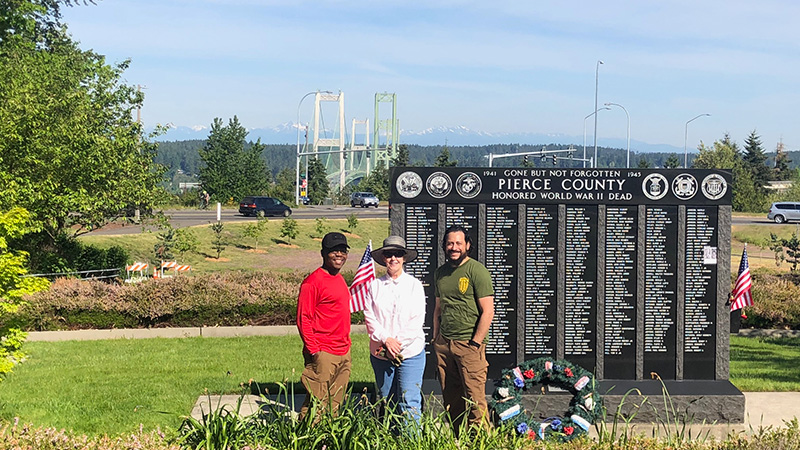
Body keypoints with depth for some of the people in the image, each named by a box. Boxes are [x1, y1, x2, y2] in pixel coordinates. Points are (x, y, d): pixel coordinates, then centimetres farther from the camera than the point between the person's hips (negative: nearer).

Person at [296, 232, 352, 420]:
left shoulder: (340, 279, 16)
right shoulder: (313, 282, -10)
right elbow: (303, 318, -13)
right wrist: (314, 350, -18)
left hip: (344, 354, 8)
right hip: (323, 353, -8)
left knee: (335, 405, 11)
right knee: (317, 405, -7)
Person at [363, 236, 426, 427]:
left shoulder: (414, 285, 5)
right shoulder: (375, 285, 8)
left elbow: (417, 319, -1)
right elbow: (369, 317, 2)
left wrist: (397, 343, -11)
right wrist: (386, 340, -12)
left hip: (410, 352, -2)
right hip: (380, 353, 2)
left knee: (409, 403, -8)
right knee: (387, 402, 7)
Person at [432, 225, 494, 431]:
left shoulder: (477, 271, -5)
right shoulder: (440, 272, 14)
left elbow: (488, 311, -9)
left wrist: (475, 344, -12)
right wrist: (436, 339, 15)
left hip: (469, 344, -6)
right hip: (444, 344, 6)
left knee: (475, 399, -8)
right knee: (450, 400, 7)